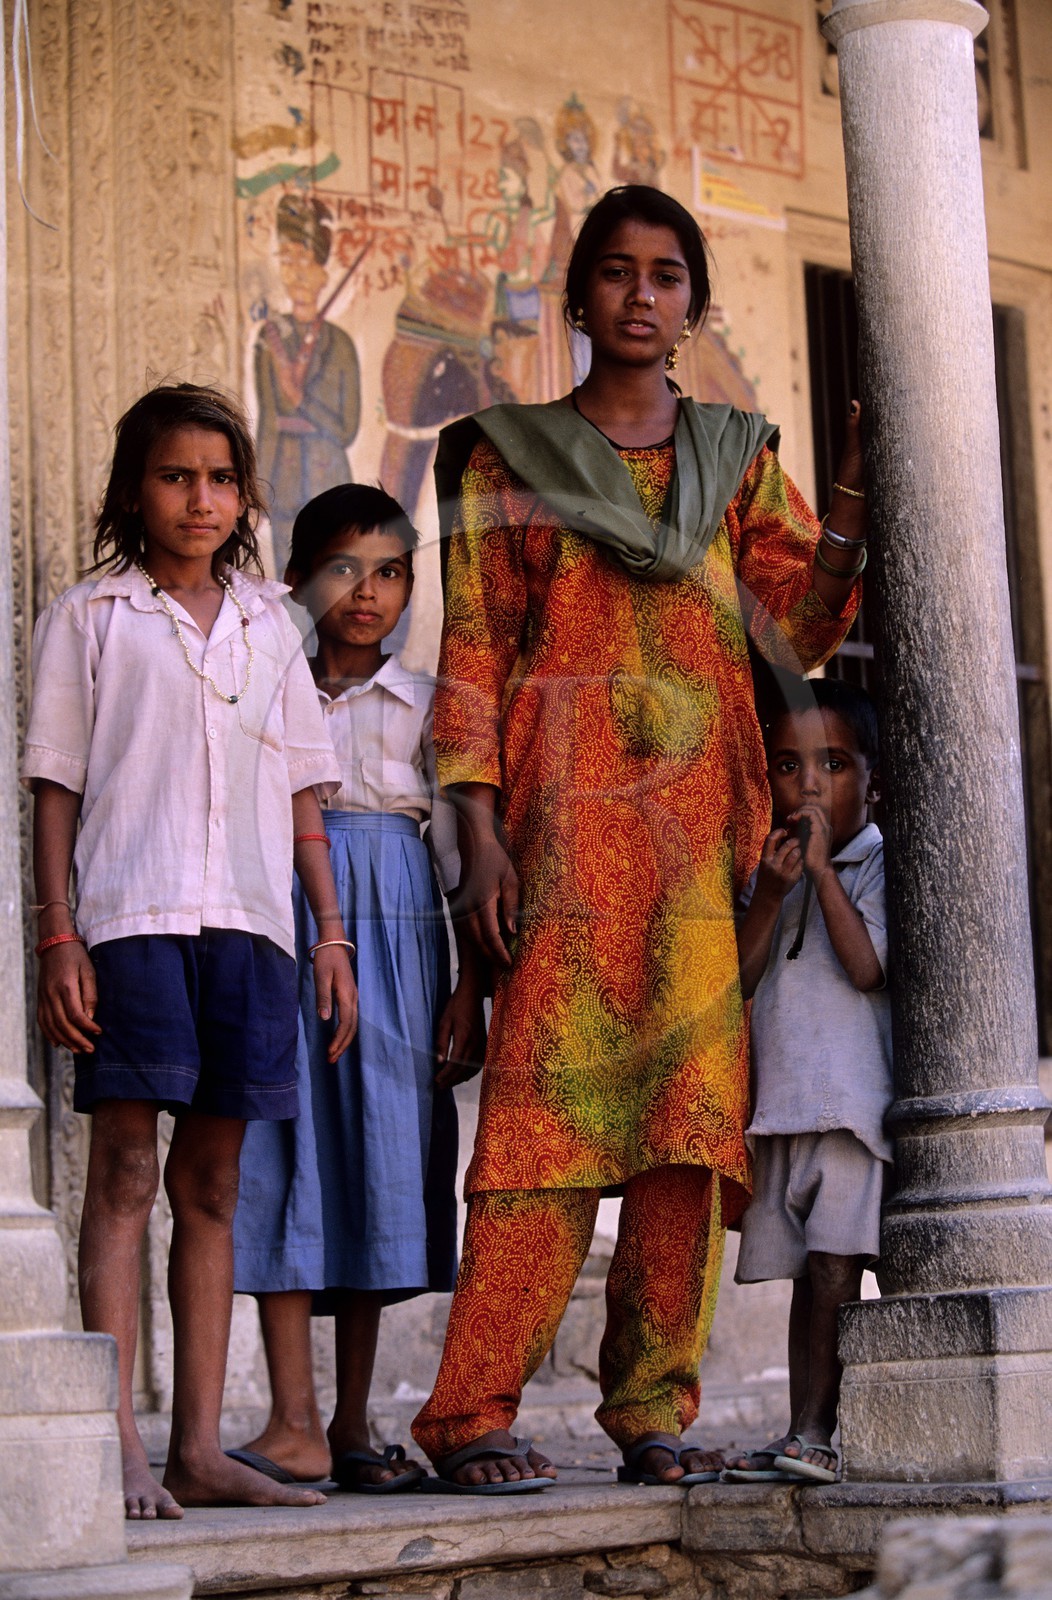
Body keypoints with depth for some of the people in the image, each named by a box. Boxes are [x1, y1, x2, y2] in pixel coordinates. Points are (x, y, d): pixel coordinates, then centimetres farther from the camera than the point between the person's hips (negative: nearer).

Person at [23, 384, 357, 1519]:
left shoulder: (266, 625, 17)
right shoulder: (90, 617, 6)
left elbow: (300, 794, 17)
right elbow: (56, 787, 3)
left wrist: (332, 933, 11)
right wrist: (57, 938, -5)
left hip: (248, 918, 4)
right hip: (131, 915, -4)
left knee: (212, 1179, 6)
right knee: (124, 1170, -8)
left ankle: (198, 1445, 9)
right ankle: (120, 1446, -8)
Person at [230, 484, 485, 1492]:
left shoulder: (427, 707, 10)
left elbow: (464, 858, 7)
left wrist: (471, 988, 0)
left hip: (395, 932, 1)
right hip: (285, 927, -1)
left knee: (381, 1154, 1)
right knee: (286, 1153, -8)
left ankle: (353, 1423, 10)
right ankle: (294, 1424, -7)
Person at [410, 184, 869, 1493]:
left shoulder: (737, 459, 18)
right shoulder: (508, 458, 9)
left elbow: (797, 633, 8)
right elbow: (472, 652, 2)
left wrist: (853, 508, -7)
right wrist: (479, 831, -8)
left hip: (699, 809, 3)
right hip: (569, 808, -3)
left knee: (694, 1099, -3)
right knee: (553, 1088, -11)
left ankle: (655, 1406, 3)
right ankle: (472, 1413, -8)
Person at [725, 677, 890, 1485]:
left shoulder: (879, 866, -2)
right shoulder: (771, 871, 15)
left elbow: (867, 966, -16)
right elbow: (741, 978, 5)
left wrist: (822, 869, -15)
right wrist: (771, 890, -6)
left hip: (853, 1096, -6)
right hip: (783, 1100, 6)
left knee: (835, 1262, -12)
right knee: (807, 1271, 9)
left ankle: (817, 1430, -11)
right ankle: (803, 1438, 11)